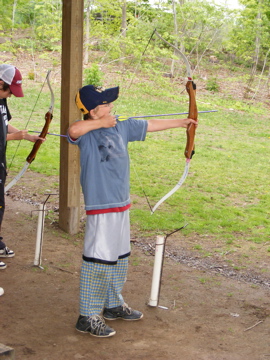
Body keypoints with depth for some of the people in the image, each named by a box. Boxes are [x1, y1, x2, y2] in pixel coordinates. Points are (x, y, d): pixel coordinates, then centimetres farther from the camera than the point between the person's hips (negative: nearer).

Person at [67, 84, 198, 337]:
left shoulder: (121, 127, 7)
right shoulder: (86, 133, -15)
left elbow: (149, 125, 19)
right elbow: (72, 130, -39)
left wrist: (180, 123, 26)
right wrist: (101, 123, -27)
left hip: (121, 205, 9)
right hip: (100, 208, -8)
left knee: (119, 259, 20)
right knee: (98, 262, -4)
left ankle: (113, 305, 37)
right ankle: (87, 317, 7)